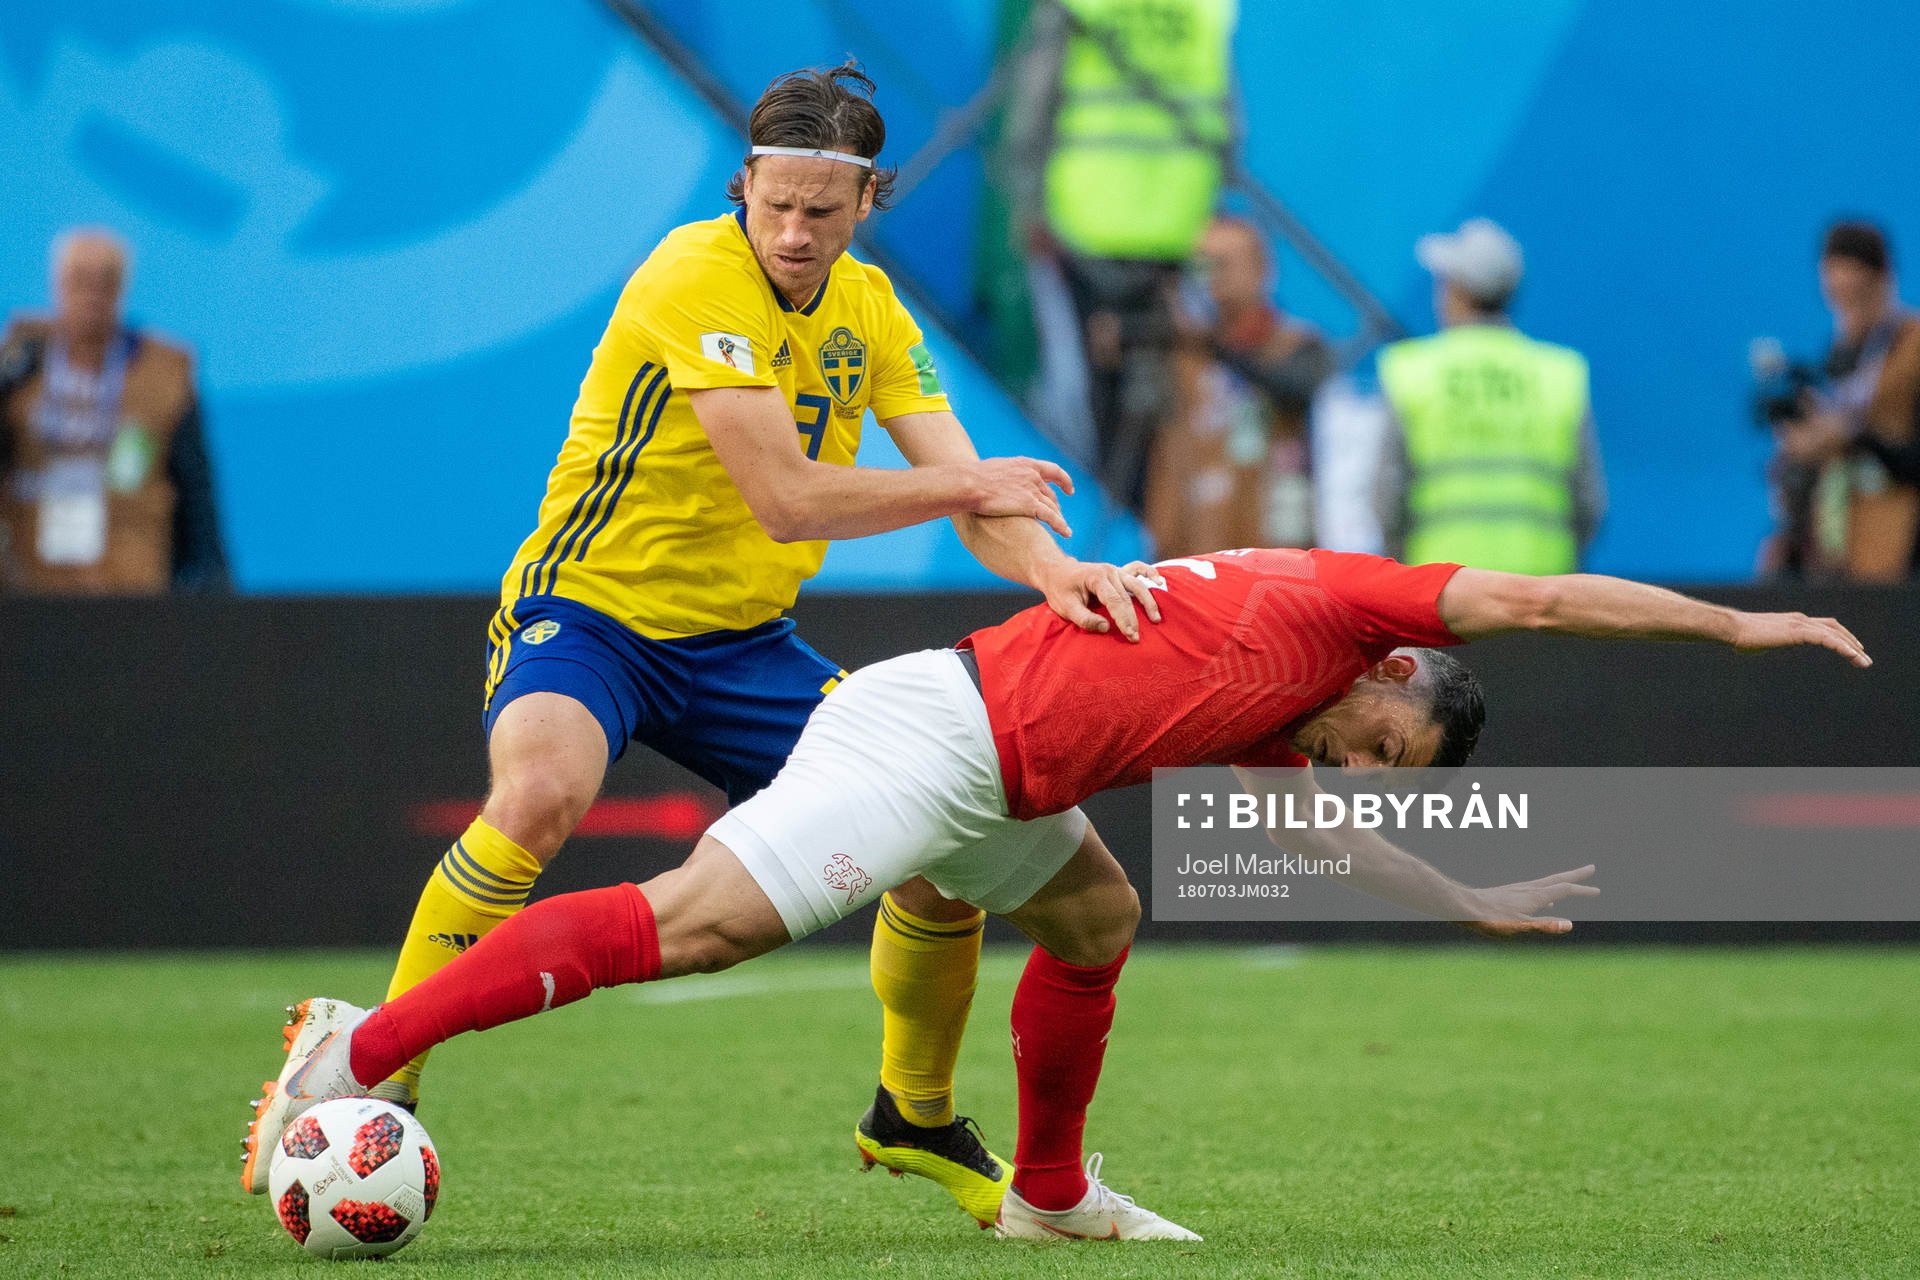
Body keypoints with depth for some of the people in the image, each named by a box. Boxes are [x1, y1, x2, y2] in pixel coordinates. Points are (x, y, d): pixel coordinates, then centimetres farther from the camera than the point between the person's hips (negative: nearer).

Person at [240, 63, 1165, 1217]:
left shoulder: (867, 309, 2)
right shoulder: (697, 277, -20)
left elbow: (969, 490, -3)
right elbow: (787, 499, -25)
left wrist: (1048, 568, -25)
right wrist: (969, 484, -16)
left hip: (742, 643, 6)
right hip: (589, 609, -6)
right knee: (542, 791, -38)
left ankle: (918, 1114, 21)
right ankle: (373, 1087, -27)